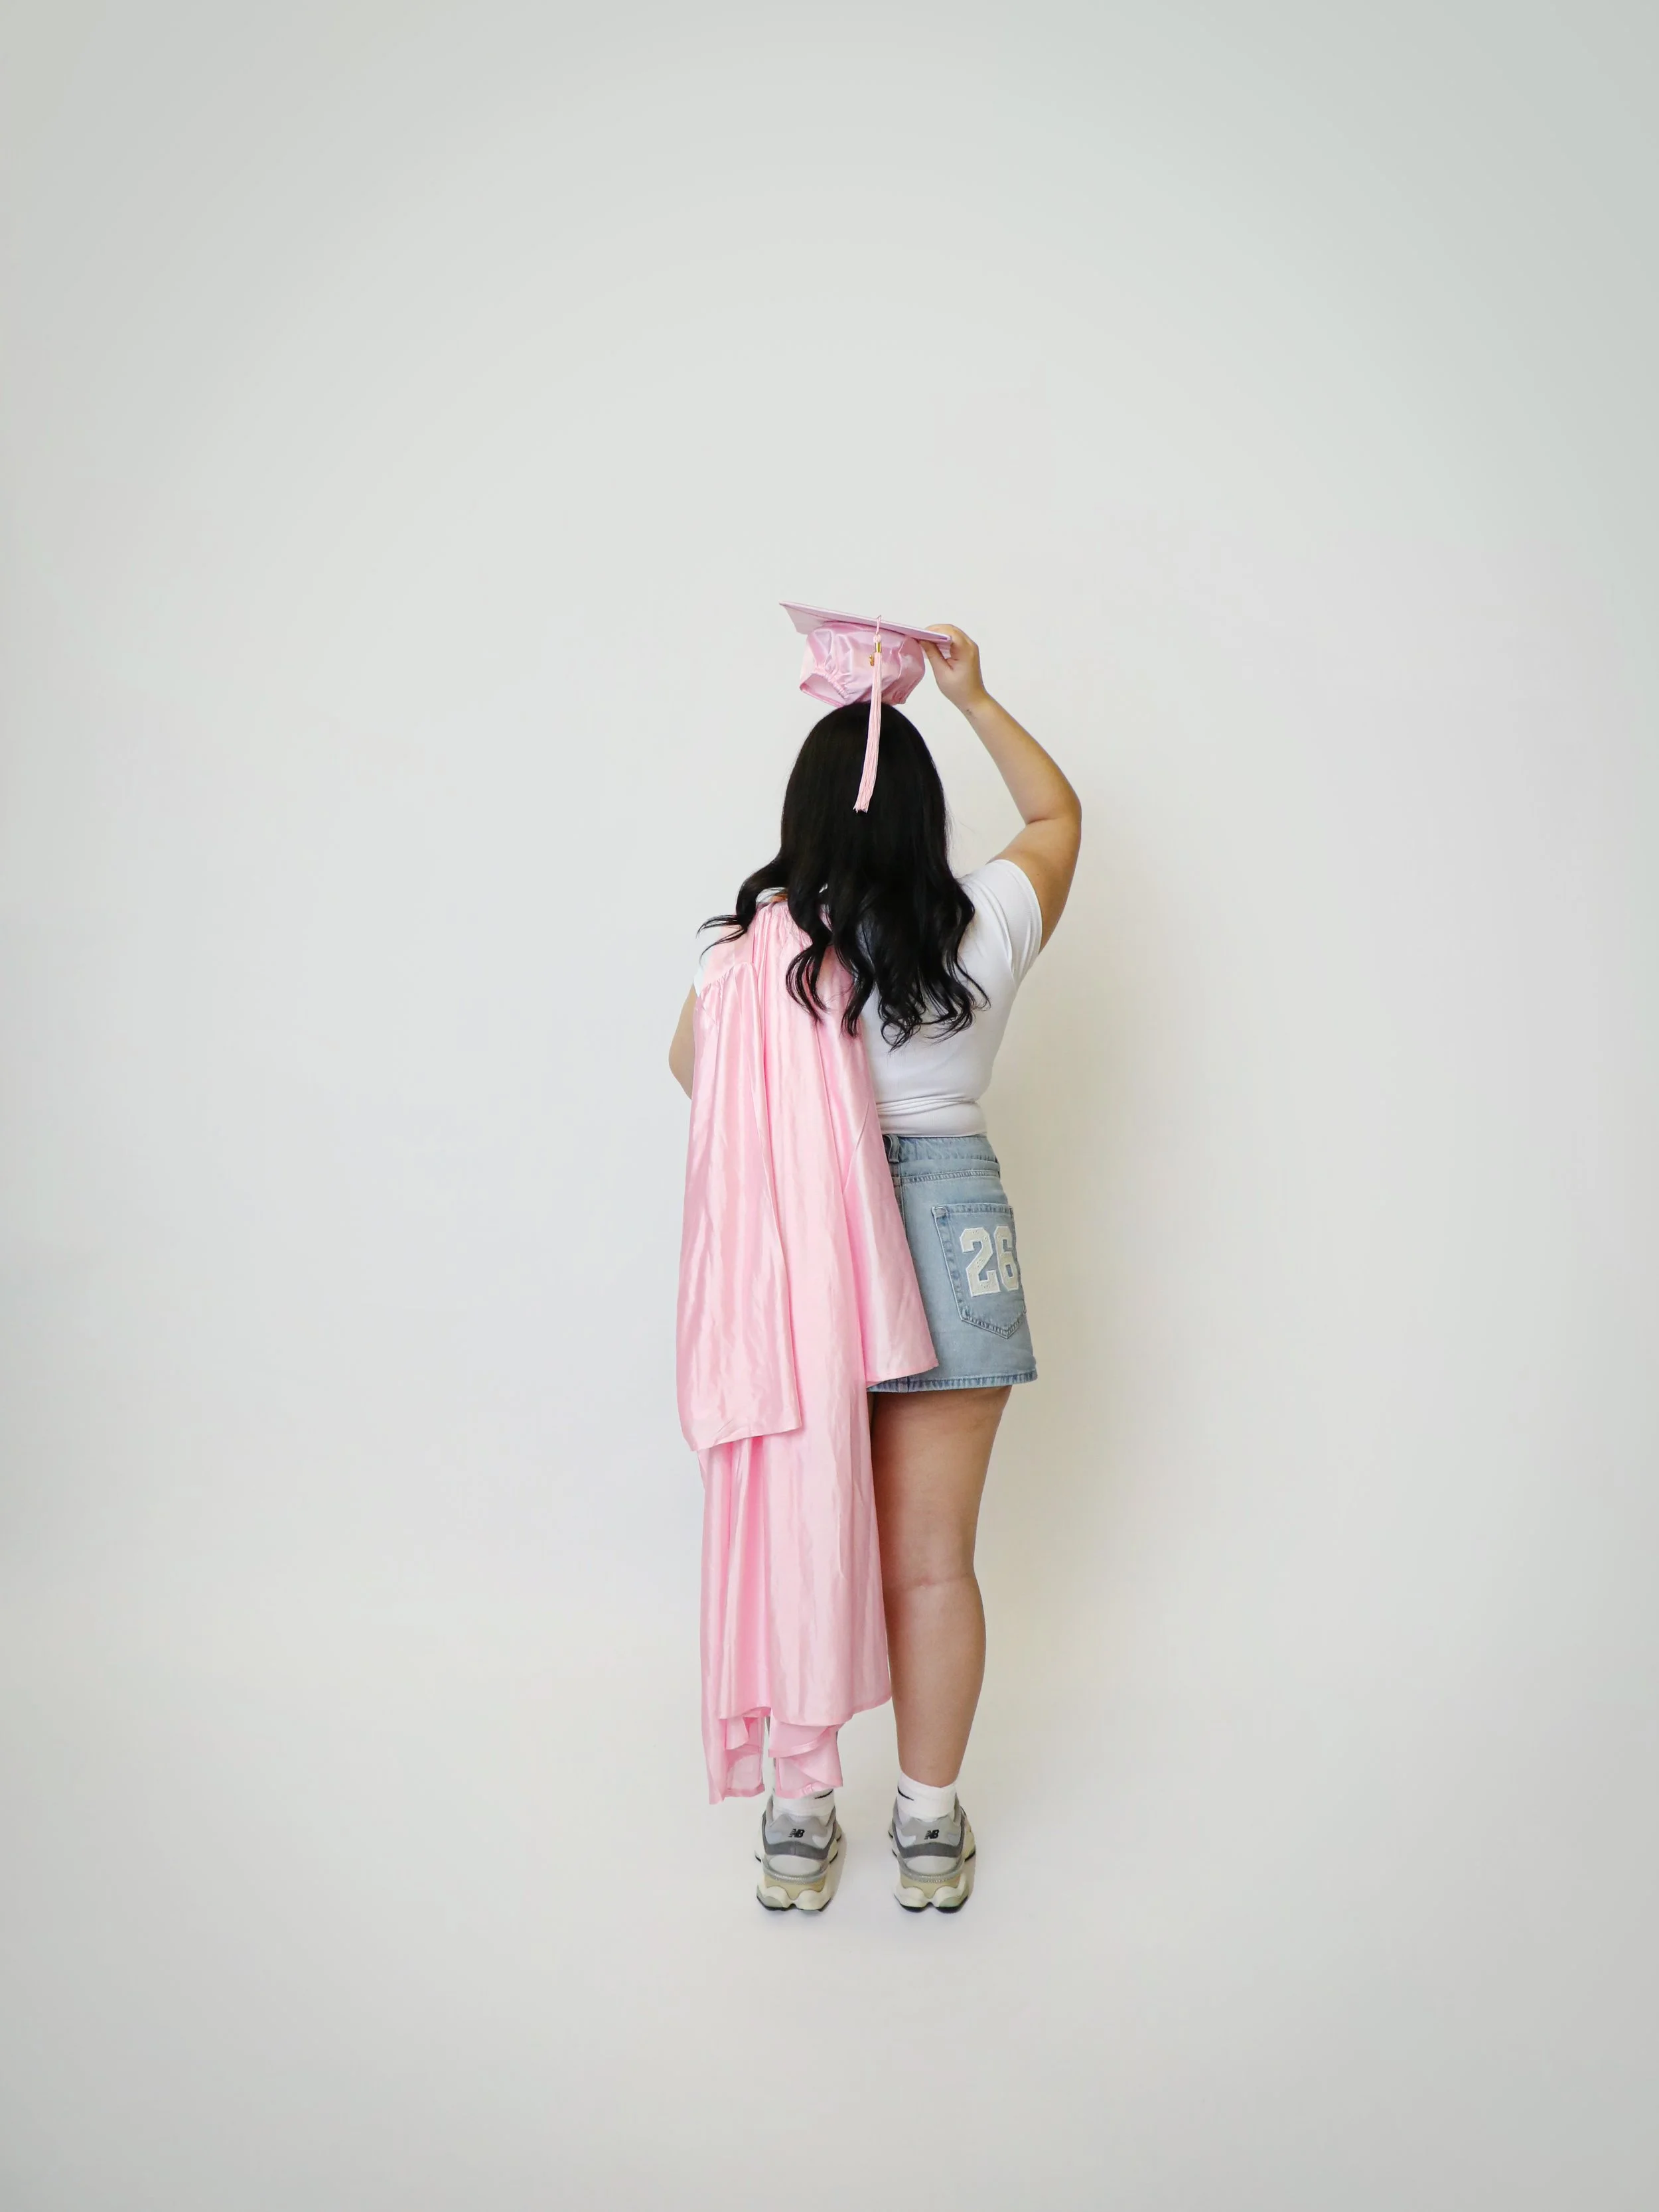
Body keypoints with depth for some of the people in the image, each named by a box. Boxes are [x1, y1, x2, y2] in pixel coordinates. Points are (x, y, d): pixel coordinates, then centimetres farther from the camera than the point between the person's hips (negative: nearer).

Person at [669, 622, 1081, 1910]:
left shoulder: (751, 938, -5)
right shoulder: (984, 929, -3)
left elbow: (693, 1062, 13)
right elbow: (1059, 813, 17)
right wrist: (974, 697, 23)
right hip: (951, 1231, 0)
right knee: (932, 1561, 8)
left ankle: (799, 1824, 22)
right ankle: (930, 1830, 22)